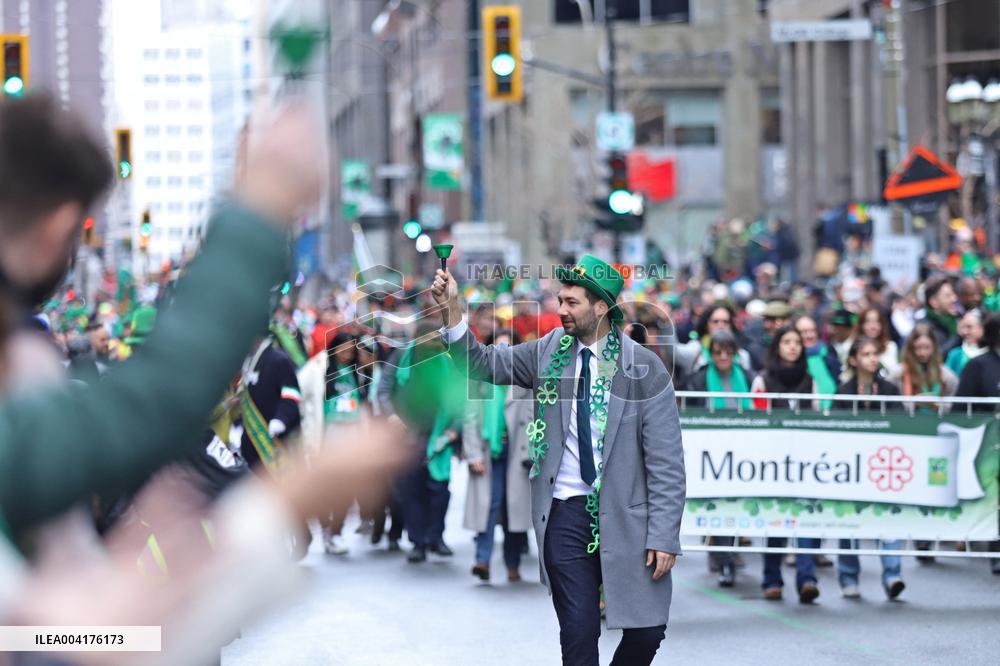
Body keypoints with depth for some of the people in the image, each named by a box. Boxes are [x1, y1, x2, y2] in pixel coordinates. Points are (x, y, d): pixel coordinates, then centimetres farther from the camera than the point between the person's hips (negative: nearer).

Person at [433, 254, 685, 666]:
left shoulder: (645, 369, -5)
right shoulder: (548, 352, 5)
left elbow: (665, 461, -5)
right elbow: (484, 364, 5)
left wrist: (664, 536, -10)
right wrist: (452, 310, -10)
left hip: (626, 515, -2)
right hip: (565, 514, 2)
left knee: (647, 631, 1)